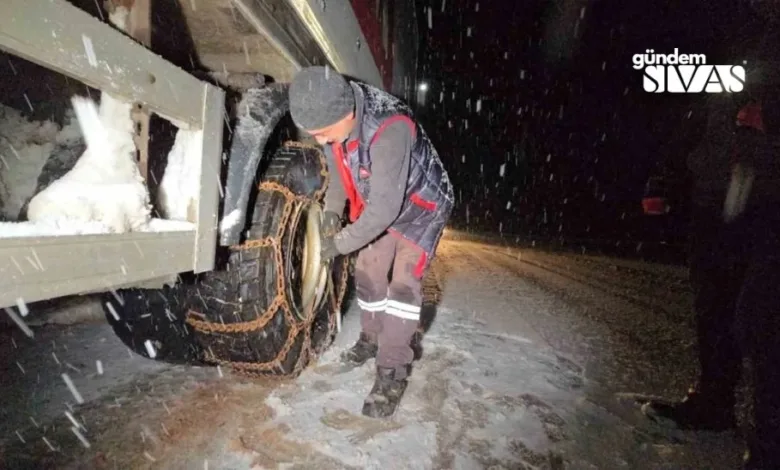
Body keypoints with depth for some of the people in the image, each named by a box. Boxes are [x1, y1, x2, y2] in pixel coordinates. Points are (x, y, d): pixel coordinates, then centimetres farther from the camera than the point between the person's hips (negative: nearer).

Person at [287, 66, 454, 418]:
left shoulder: (390, 129, -40)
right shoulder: (336, 119, -15)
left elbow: (385, 208, -37)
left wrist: (341, 243, -26)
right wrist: (332, 210, -10)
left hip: (421, 207, -7)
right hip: (381, 208, 7)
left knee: (404, 282, -16)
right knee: (368, 273, 10)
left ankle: (393, 371, -4)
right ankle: (372, 337, 32)